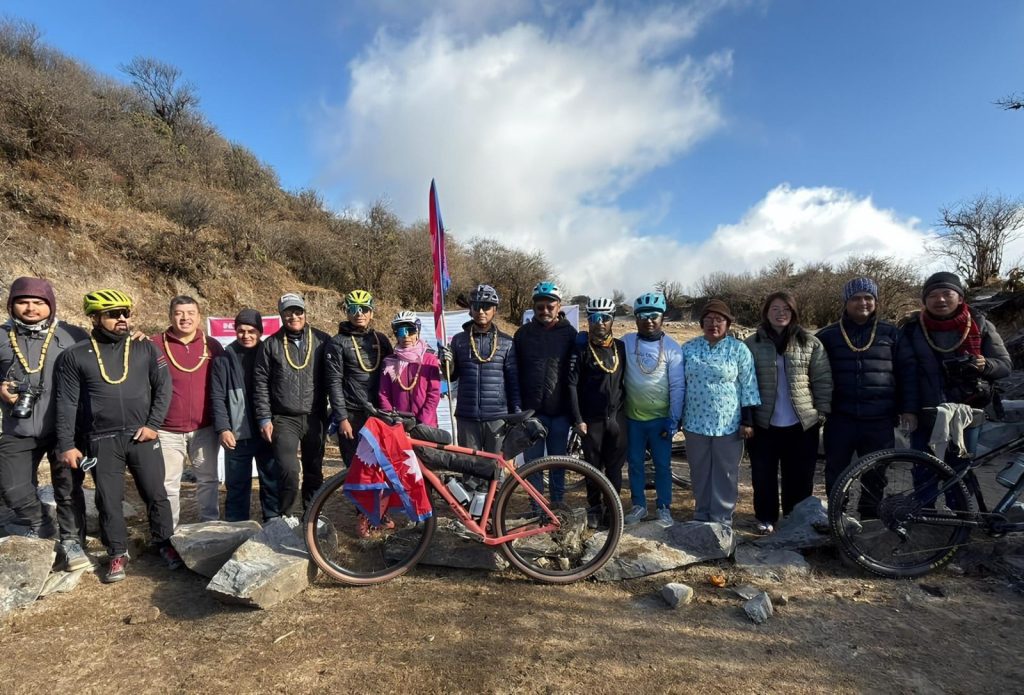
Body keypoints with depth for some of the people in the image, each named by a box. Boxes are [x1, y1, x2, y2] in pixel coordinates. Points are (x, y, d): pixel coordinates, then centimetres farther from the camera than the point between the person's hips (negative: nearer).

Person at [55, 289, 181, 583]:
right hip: (101, 441, 0)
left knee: (156, 494, 5)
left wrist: (153, 424, -5)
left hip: (143, 436, 0)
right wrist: (66, 444, -3)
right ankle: (118, 553, 22)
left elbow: (164, 387, 4)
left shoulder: (145, 349, 3)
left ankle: (165, 543, 22)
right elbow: (66, 403, 1)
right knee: (108, 500, 7)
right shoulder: (75, 356, 1)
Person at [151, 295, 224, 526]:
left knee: (208, 480, 12)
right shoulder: (155, 345, -2)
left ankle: (211, 525, 28)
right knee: (168, 484, 9)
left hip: (205, 429, 2)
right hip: (167, 431, -1)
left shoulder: (212, 346, 3)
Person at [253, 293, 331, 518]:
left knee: (314, 473, 10)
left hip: (315, 419, 1)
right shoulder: (270, 345, 4)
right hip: (284, 420, -1)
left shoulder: (322, 341, 3)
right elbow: (261, 384, 4)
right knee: (288, 470, -13)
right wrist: (264, 418, -2)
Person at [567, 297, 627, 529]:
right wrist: (577, 419, -10)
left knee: (615, 466, 7)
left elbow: (626, 380, 12)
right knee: (593, 466, 8)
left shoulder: (621, 347, 5)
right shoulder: (581, 349, -5)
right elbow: (572, 385, -7)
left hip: (617, 417, 2)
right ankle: (594, 508, 22)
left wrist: (626, 407, 7)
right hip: (592, 419, -2)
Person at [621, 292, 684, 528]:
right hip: (632, 417, 2)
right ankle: (639, 505, 26)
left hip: (660, 418, -1)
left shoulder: (672, 348, -6)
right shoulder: (626, 342, -4)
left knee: (662, 465, 7)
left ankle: (664, 508, 22)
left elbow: (678, 387, -5)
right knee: (635, 463, 11)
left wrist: (674, 420, -8)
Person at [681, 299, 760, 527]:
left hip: (728, 424, -2)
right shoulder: (688, 348, 4)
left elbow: (748, 386, -3)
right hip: (695, 423, 3)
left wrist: (747, 421, -6)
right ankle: (701, 515, 28)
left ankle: (722, 519, 20)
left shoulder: (739, 349, -3)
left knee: (725, 474, 7)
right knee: (699, 473, 13)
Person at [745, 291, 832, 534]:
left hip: (803, 423, 1)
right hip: (764, 424, 0)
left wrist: (822, 412, -1)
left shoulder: (810, 343, 2)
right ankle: (766, 517, 26)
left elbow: (823, 380, 4)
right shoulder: (752, 344, -1)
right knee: (763, 475, 8)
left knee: (800, 476, 10)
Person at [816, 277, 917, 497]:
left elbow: (907, 370, 5)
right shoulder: (827, 335, 3)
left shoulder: (890, 333, 6)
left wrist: (908, 409, -1)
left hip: (879, 420, 1)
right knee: (836, 475, 8)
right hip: (840, 419, 0)